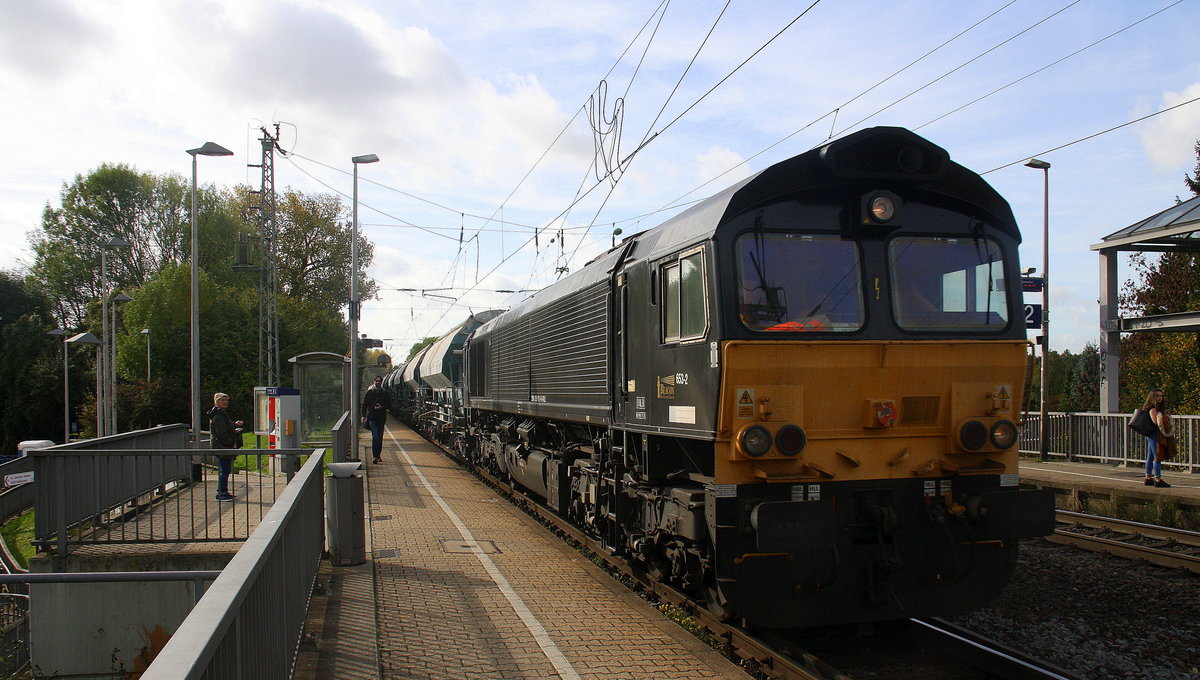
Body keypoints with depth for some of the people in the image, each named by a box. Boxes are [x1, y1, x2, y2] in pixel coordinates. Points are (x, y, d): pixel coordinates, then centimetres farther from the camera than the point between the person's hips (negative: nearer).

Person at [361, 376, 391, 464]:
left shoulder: (385, 393, 7)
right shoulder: (369, 392, 4)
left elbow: (389, 405, 10)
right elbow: (364, 404, 6)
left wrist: (382, 407, -9)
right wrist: (363, 416, -3)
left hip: (381, 417, 3)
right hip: (372, 417, -3)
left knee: (380, 437, 8)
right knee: (375, 436, -14)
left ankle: (378, 455, 20)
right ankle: (375, 456, -15)